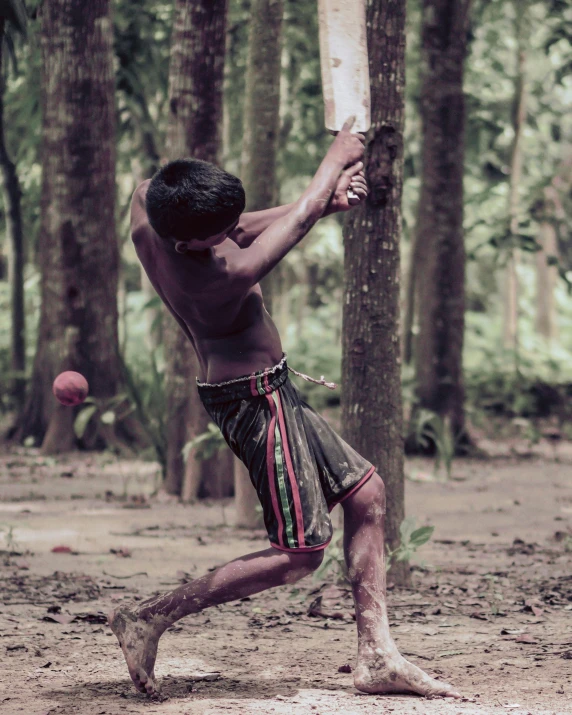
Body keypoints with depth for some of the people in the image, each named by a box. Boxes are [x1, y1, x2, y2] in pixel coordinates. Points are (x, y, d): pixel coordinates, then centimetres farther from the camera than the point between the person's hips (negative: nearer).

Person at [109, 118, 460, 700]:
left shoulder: (149, 204, -9)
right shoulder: (228, 277, -31)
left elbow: (244, 229, 8)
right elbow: (303, 216, -17)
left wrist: (324, 199, 1)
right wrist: (337, 157, -1)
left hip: (265, 395, 10)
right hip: (257, 401, -10)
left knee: (366, 491, 11)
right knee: (301, 553, -8)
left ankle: (377, 658, 12)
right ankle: (148, 618, 0)